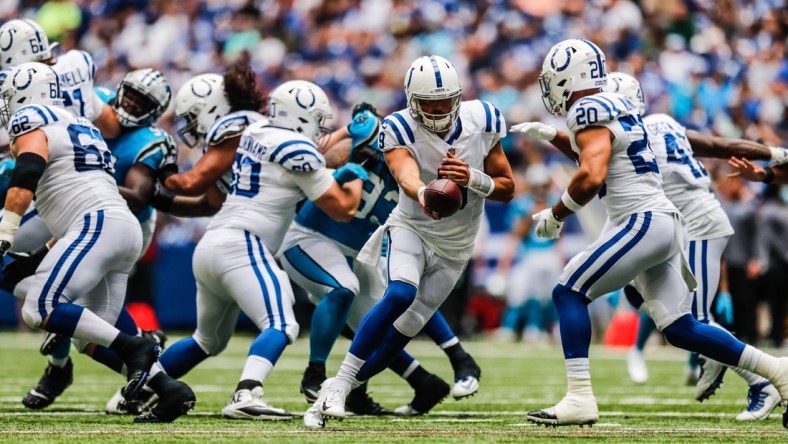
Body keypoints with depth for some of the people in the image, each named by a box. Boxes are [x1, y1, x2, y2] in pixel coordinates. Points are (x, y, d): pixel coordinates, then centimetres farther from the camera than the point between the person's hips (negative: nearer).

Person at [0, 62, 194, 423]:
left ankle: (132, 347, -22)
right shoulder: (79, 127, 31)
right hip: (128, 228, 9)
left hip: (98, 224, -9)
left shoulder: (30, 122, 4)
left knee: (39, 310, -17)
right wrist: (36, 259, 39)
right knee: (90, 340, 8)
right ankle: (169, 389, -5)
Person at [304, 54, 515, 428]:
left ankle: (333, 394, 10)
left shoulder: (481, 121, -10)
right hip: (410, 228, -3)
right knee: (400, 295, -32)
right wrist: (423, 194, -64)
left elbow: (507, 189, -4)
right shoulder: (400, 129, -19)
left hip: (453, 248, 3)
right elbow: (406, 175, -40)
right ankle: (340, 383, -26)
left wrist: (474, 179, -25)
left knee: (403, 331, -4)